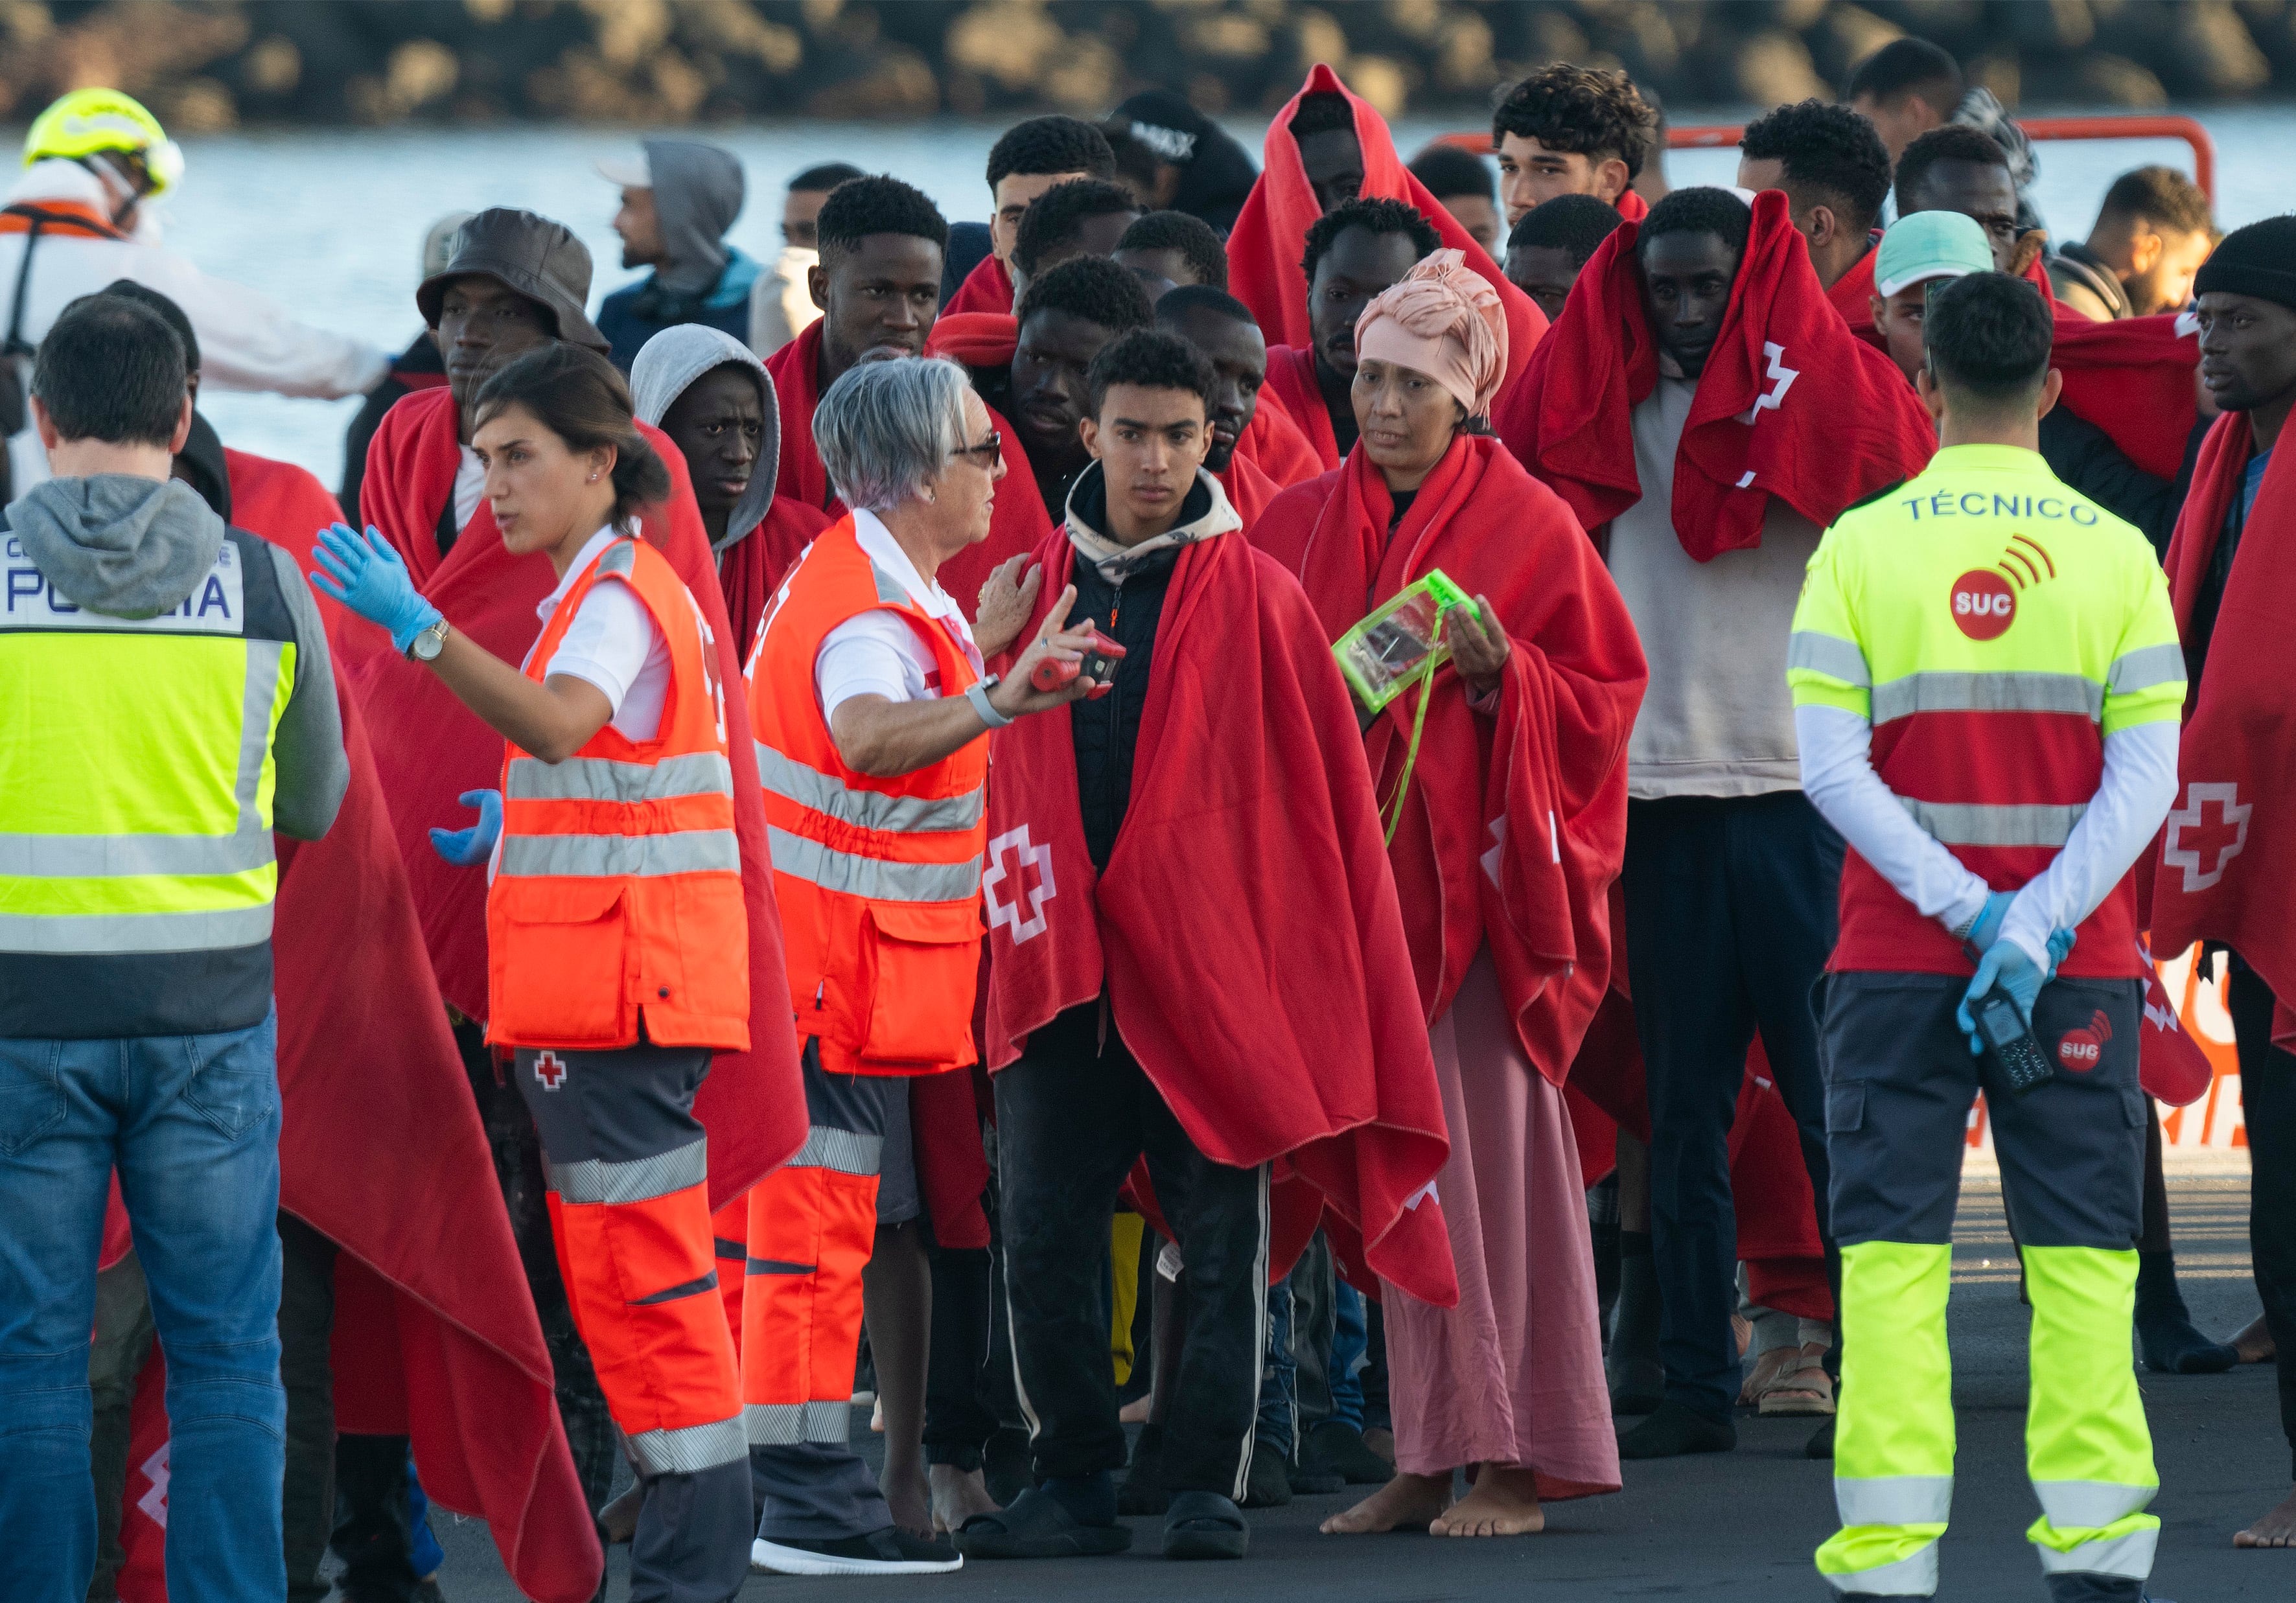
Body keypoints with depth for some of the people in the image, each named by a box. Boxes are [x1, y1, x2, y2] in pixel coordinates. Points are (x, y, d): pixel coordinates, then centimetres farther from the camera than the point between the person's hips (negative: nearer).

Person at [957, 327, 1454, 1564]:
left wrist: (1302, 961, -4)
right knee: (1043, 1233, 2)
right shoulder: (1032, 590, 9)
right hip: (1061, 970, 3)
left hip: (1212, 965, -3)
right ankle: (1074, 1485, 11)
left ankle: (1207, 1485, 7)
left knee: (1223, 1236, -1)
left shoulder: (1255, 597, 0)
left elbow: (1321, 789, 0)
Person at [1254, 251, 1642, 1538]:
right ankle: (1429, 1454, 8)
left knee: (1490, 1152, -6)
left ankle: (1515, 1461, -2)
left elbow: (1604, 700, 1)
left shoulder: (1529, 525, -1)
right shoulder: (1301, 524, 11)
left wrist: (1499, 674, -16)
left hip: (1481, 874, -4)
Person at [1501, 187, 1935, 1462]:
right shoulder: (1602, 410, 11)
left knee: (1835, 1099, -2)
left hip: (1806, 791, -3)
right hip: (1661, 790, 3)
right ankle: (1698, 1385, 8)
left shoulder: (1835, 391, 2)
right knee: (1684, 1110, 5)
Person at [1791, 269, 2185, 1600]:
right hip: (2079, 964, 0)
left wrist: (1966, 909, -9)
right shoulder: (2117, 553, -1)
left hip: (1901, 956, 0)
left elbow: (1831, 766, -9)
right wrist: (2036, 926, -10)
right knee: (2081, 1253, 5)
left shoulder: (1860, 546, -2)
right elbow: (2146, 780, -7)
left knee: (1893, 1250, 2)